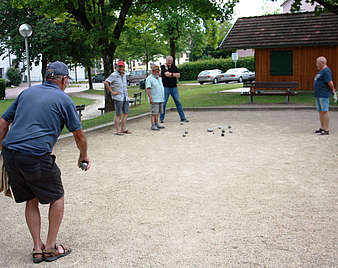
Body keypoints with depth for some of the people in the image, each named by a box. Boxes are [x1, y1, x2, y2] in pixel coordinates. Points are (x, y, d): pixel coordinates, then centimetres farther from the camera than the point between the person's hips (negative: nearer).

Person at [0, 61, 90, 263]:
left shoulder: (27, 92, 19)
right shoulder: (63, 99, 3)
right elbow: (79, 135, 8)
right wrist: (84, 156, 24)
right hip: (37, 157, -6)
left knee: (31, 200, 20)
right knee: (57, 198, 14)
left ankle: (37, 248, 23)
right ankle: (50, 248, 18)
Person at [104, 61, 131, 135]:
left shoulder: (124, 75, 15)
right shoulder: (114, 75, -9)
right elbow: (106, 83, -17)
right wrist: (112, 92, -16)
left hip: (125, 97, 8)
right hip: (118, 98, -8)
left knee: (126, 113, 8)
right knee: (118, 114, -3)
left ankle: (123, 129, 16)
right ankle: (118, 130, 2)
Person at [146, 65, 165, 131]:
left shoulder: (159, 78, 18)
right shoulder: (149, 79, -8)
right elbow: (148, 89, -15)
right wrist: (150, 98, -22)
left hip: (160, 99, 8)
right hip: (154, 100, -8)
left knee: (157, 113, 13)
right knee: (153, 113, -7)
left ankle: (156, 124, 20)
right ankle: (153, 125, -5)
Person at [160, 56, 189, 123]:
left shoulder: (174, 67, 10)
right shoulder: (163, 67, -1)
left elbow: (178, 75, 0)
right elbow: (166, 74, -16)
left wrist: (170, 74, -8)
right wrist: (174, 74, -6)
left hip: (174, 87, 3)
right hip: (166, 87, -3)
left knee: (178, 102, 3)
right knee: (164, 103, 0)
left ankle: (183, 118, 7)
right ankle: (161, 118, 9)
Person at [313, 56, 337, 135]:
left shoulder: (326, 71, -14)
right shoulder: (321, 71, 19)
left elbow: (330, 83, -19)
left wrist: (333, 92, -12)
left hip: (324, 95, -10)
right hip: (318, 95, 10)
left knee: (325, 111, -9)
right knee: (320, 111, 12)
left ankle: (326, 130, -8)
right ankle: (322, 128, 19)